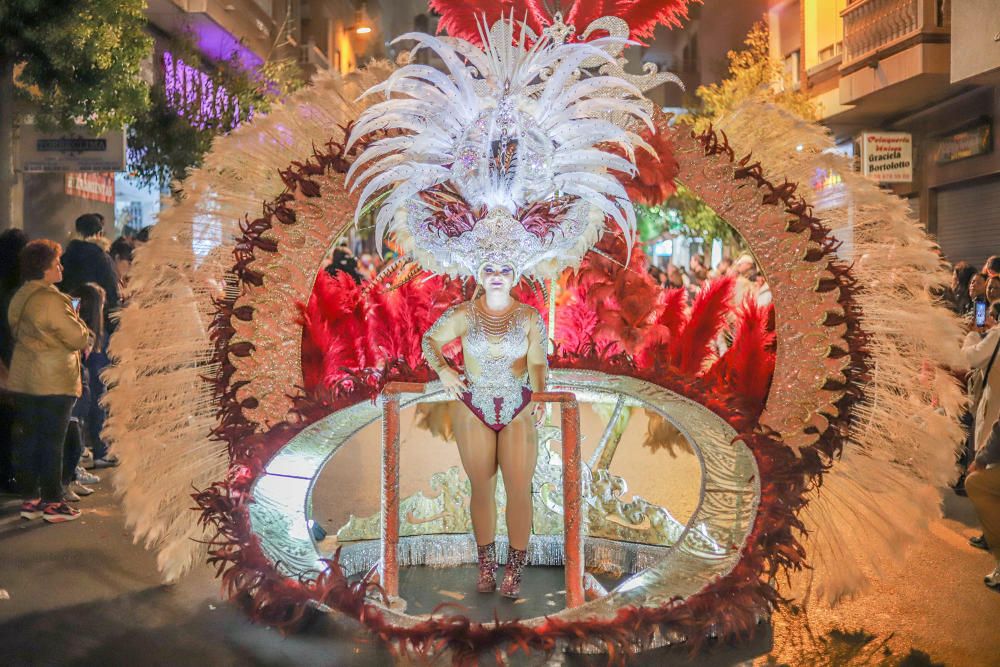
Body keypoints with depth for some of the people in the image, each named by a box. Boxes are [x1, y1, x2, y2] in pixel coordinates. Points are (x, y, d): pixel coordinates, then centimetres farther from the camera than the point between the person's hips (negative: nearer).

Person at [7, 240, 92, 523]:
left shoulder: (19, 297, 9)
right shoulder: (51, 300, -18)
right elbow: (80, 339, -16)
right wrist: (81, 329, 6)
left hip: (23, 381, 8)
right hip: (54, 382, -8)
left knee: (27, 438, 11)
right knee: (52, 442, -1)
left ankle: (30, 499, 18)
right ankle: (52, 504, 5)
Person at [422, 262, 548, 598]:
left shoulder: (529, 317, -1)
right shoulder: (463, 314, -1)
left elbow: (537, 363, -5)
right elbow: (430, 340, 10)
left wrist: (540, 395, -23)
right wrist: (443, 369, -7)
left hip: (518, 410, 0)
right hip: (473, 409, 0)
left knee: (519, 490, -3)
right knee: (482, 489, 7)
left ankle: (514, 571, 11)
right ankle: (486, 568, 21)